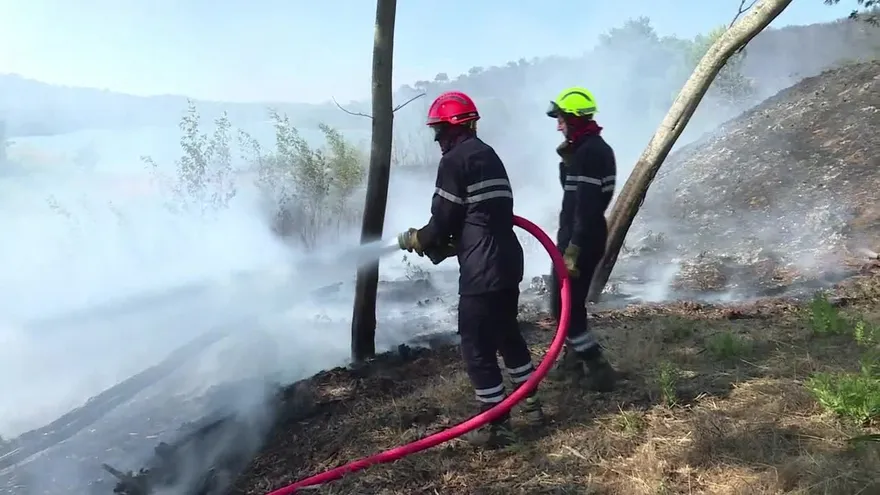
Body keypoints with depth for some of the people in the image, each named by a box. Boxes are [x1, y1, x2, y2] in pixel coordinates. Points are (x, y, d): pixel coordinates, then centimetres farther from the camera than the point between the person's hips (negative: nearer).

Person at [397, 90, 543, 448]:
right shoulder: (489, 156, 17)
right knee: (508, 333, 24)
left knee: (477, 347, 2)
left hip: (482, 270, -9)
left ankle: (497, 424, 10)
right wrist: (444, 246, 17)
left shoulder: (454, 161, -11)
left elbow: (444, 222, -10)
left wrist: (415, 240, 9)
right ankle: (529, 401, 35)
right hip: (507, 261, 10)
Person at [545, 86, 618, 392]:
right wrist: (566, 158, 4)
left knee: (564, 307, -4)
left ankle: (598, 368, 3)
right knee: (572, 302, 21)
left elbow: (587, 206, -25)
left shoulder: (588, 152, -20)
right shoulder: (595, 147, 13)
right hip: (584, 237, 11)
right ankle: (574, 361, 34)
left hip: (581, 240, -11)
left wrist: (573, 249, -26)